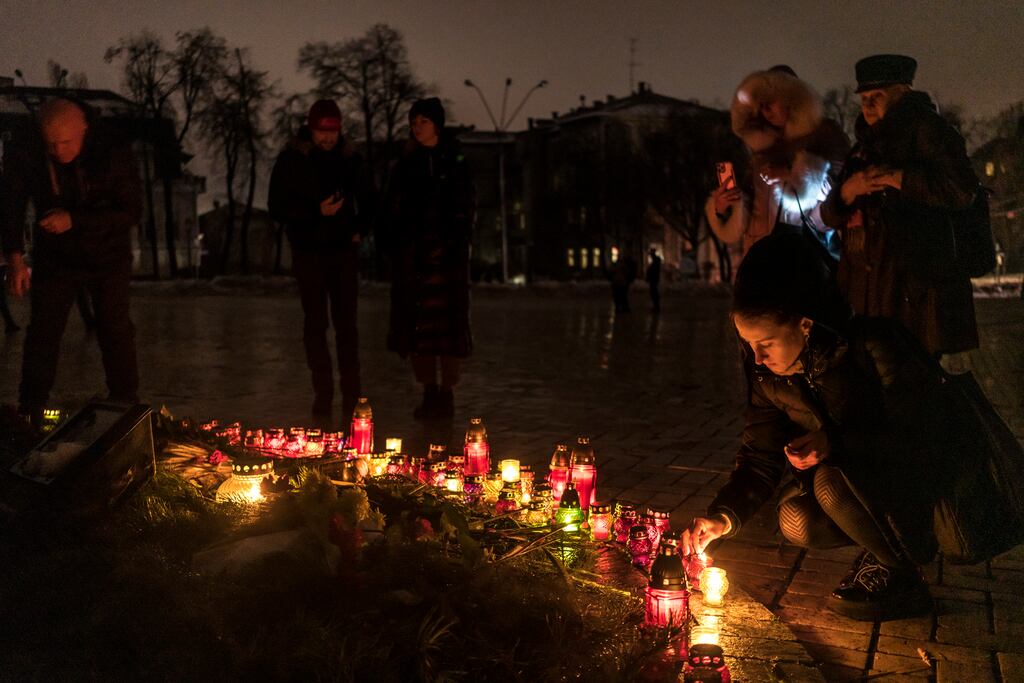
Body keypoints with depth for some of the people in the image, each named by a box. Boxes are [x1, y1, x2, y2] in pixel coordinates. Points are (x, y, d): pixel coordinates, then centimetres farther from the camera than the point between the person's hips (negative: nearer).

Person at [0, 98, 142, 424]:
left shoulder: (115, 153, -23)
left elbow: (131, 212, -21)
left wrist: (74, 220, -30)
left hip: (108, 256, -1)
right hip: (54, 255, 1)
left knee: (115, 330, 4)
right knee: (42, 332, 2)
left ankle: (126, 407, 20)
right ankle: (30, 410, 15)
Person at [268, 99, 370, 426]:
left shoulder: (350, 160, 5)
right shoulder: (291, 160, -4)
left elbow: (364, 202, 20)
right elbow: (277, 208, -7)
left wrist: (360, 230, 4)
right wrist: (316, 212, -18)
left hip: (343, 252, 2)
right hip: (308, 253, -2)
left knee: (346, 324, 2)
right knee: (316, 325, 1)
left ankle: (352, 399, 7)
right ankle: (323, 401, 6)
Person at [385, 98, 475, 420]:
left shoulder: (454, 162, 4)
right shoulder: (405, 164, 12)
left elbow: (466, 209, 0)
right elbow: (395, 211, 12)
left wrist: (454, 246, -11)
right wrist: (397, 249, 2)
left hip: (446, 253, -3)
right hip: (412, 254, 3)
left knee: (447, 322, -3)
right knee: (417, 323, 2)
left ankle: (447, 394, 5)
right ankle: (429, 393, 12)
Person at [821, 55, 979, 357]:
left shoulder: (924, 128, 2)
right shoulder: (866, 144, 23)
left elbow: (962, 188, -13)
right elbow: (831, 215, 19)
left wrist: (895, 178, -11)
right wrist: (848, 190, -3)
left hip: (912, 285, -7)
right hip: (866, 284, 7)